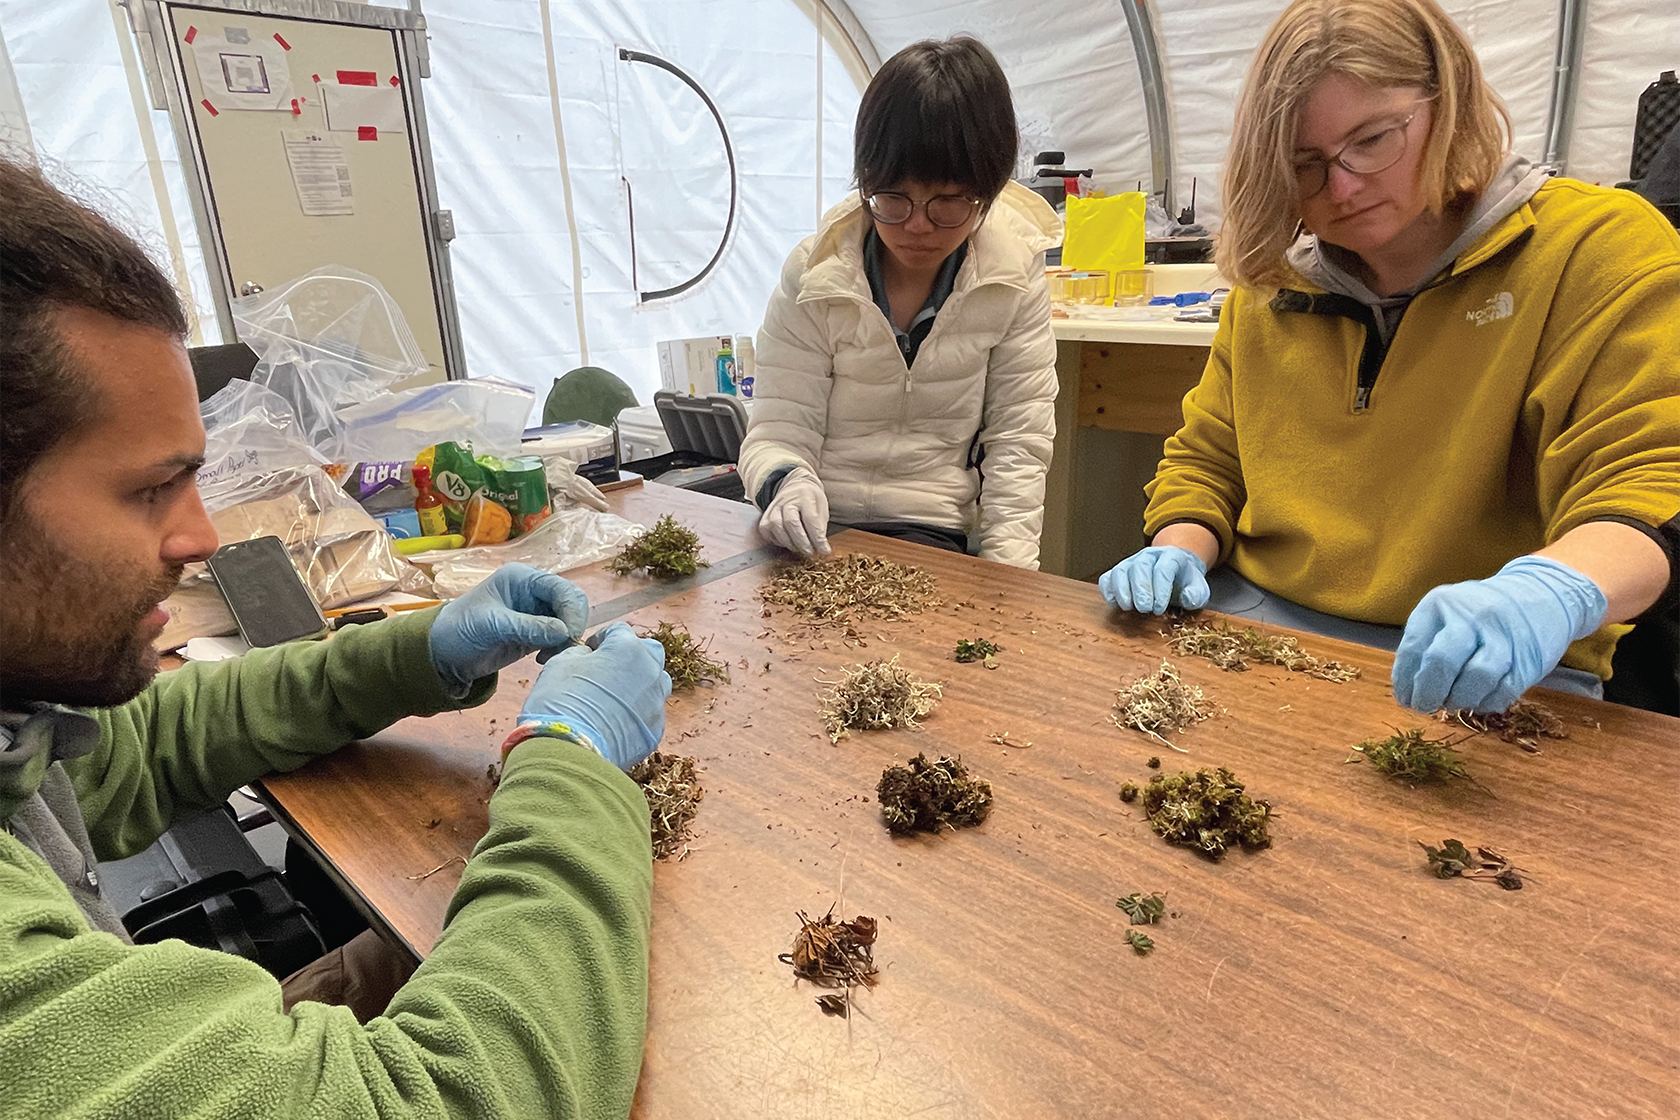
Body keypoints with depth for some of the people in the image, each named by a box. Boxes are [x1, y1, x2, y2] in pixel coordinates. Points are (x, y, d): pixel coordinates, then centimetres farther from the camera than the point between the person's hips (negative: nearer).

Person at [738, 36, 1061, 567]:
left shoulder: (1014, 276, -1)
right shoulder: (814, 274, -3)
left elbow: (1018, 439, 0)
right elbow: (779, 429, -3)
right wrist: (784, 483, -28)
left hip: (934, 534, 1)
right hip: (811, 538, 0)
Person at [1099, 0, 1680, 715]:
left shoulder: (1606, 251, -3)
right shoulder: (1268, 287, 10)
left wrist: (1554, 589, -36)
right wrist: (1180, 549, -6)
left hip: (1493, 677, -3)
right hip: (1256, 623, 4)